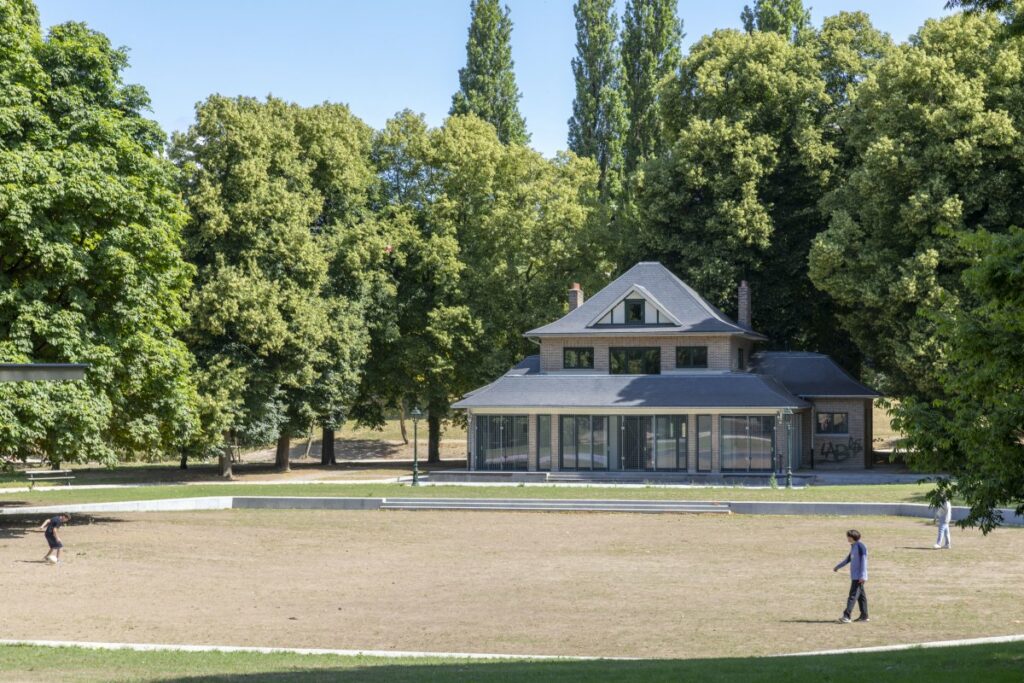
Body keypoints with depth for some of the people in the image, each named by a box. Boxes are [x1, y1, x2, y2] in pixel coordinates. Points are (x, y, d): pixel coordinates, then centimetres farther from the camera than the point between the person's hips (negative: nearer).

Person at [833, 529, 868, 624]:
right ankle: (864, 616, 18)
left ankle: (846, 616, -18)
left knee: (853, 595, -12)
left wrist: (863, 576, -22)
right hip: (854, 576, 9)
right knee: (860, 595, 13)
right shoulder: (853, 546, 14)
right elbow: (848, 559, 26)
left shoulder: (861, 547, -15)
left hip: (858, 577, -9)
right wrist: (838, 566, 33)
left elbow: (863, 561, -18)